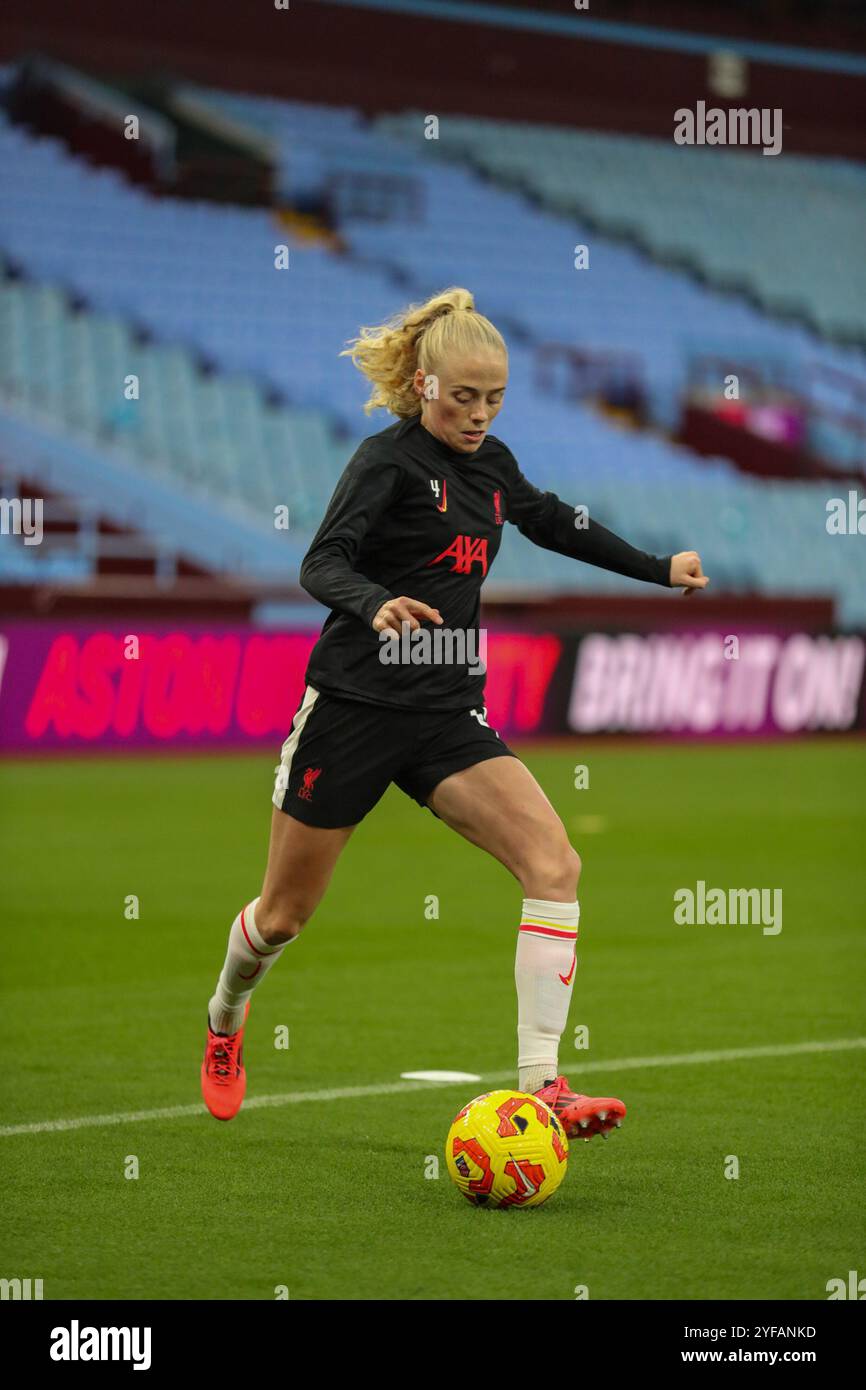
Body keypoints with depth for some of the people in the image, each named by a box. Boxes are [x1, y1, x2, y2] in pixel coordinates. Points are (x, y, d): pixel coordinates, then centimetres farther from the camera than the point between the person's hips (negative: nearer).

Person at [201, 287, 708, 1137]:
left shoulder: (490, 461, 10)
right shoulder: (389, 459, -10)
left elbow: (556, 524, 31)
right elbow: (321, 565, -23)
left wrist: (660, 570, 33)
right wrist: (376, 605, -44)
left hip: (448, 715, 5)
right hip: (354, 706, -5)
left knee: (554, 862, -19)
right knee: (286, 914, 9)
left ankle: (539, 1083, -22)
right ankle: (226, 1017, 44)